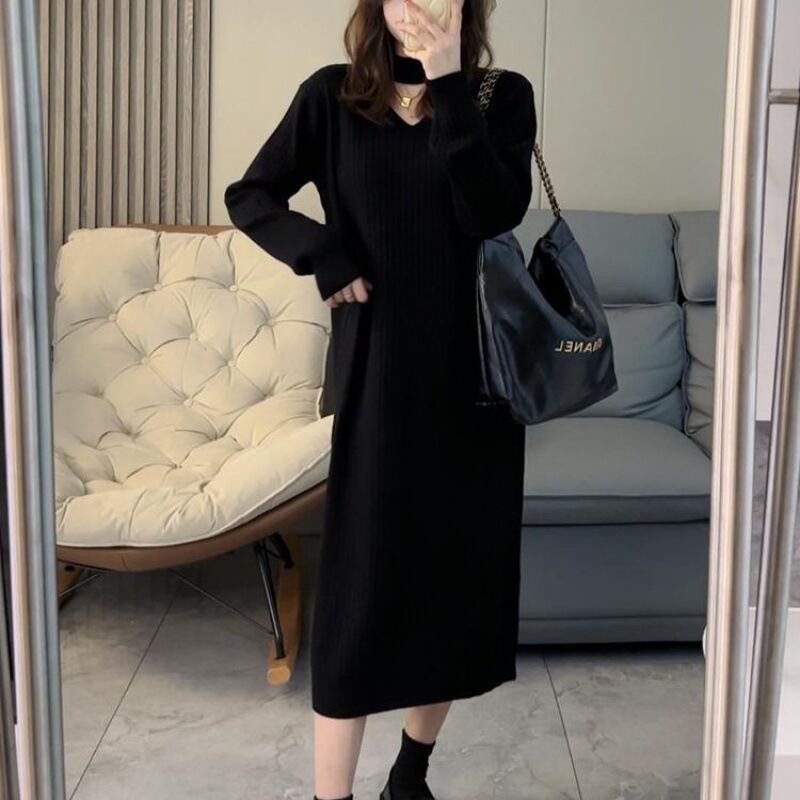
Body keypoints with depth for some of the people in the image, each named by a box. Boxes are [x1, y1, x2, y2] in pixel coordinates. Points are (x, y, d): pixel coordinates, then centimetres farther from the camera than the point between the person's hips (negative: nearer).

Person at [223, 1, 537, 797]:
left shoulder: (502, 96, 2)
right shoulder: (332, 96, 2)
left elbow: (494, 211, -14)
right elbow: (249, 196, 7)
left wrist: (449, 84, -18)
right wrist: (324, 255, -9)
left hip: (475, 372, 2)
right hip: (378, 372, -1)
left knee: (459, 574, 10)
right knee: (360, 581, -2)